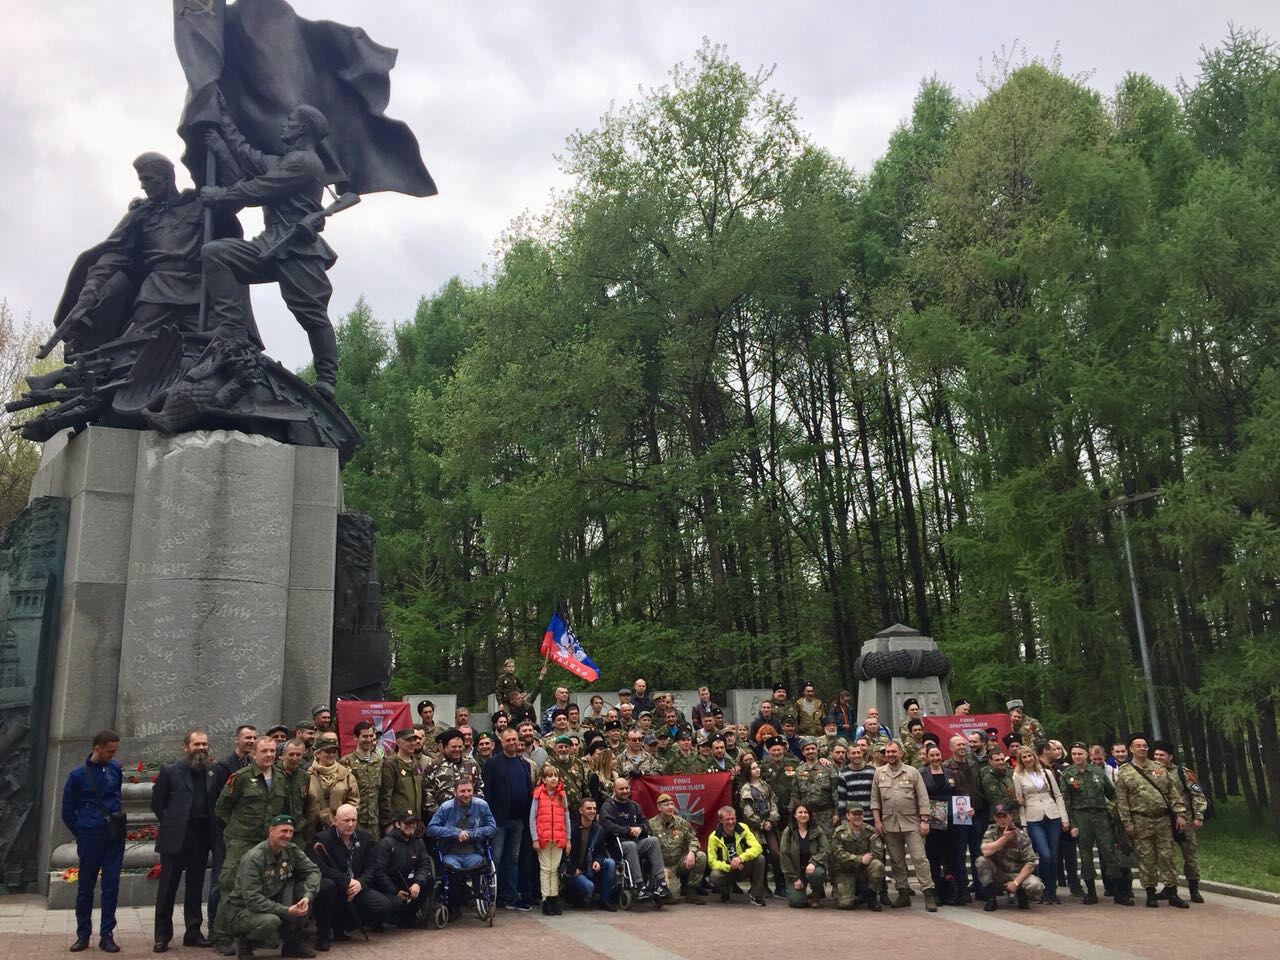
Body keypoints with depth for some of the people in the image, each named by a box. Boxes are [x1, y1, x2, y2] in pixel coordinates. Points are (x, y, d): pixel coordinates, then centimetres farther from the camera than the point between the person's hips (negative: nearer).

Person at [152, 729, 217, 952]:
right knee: (167, 887, 3)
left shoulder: (213, 773, 9)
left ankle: (193, 932, 18)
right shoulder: (170, 772, 0)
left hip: (201, 838, 3)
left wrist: (211, 827, 3)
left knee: (196, 886, 10)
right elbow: (157, 802, 3)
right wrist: (170, 824, 3)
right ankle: (162, 936, 11)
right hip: (175, 838, -3)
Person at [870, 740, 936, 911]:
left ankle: (928, 893, -5)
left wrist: (924, 820, -6)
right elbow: (875, 800, 9)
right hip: (889, 824, 3)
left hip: (911, 823, -2)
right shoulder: (879, 773, 8)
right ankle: (903, 893, 16)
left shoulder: (912, 772, 3)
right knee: (897, 861, 8)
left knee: (920, 858, -8)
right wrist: (877, 821, 1)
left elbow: (923, 798, 1)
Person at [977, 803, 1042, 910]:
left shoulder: (1021, 835, -8)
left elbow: (1030, 863, -13)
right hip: (998, 873, 1)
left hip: (1018, 874, -1)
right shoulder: (991, 831, -4)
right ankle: (991, 898, -11)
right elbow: (986, 851, -23)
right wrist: (1004, 838, -23)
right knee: (981, 861, -27)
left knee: (1036, 886, -31)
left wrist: (1016, 882, -22)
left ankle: (1021, 894, 7)